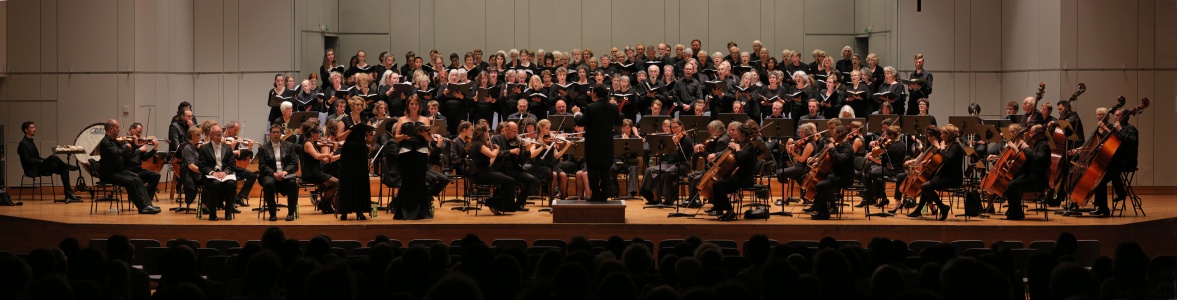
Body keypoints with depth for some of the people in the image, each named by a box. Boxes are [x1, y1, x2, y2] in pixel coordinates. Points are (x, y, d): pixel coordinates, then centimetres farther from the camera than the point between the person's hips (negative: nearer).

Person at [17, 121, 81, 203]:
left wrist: (43, 160, 4)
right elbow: (27, 160, -17)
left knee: (63, 169, -7)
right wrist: (41, 161, -19)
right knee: (53, 157, -30)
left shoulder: (30, 142, 21)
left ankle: (68, 195, -15)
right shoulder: (23, 143, -8)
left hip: (38, 167, 9)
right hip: (32, 170, -9)